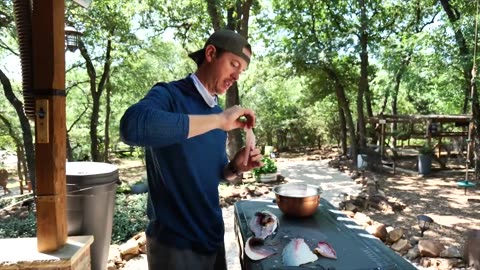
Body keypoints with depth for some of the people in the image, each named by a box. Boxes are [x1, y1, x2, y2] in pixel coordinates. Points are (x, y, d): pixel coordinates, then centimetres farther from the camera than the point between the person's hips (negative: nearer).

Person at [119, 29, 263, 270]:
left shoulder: (218, 113, 7)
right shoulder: (169, 95, -14)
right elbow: (131, 126, -36)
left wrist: (235, 168, -6)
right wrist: (218, 120, -31)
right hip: (175, 245, -7)